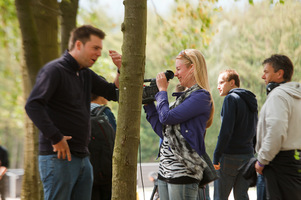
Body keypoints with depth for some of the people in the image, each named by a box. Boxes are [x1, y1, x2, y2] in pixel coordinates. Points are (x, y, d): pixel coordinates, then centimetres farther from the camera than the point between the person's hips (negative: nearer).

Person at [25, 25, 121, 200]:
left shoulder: (86, 74, 17)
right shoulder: (54, 70, -10)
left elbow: (113, 93, 23)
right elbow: (33, 105, -20)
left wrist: (121, 69, 5)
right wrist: (56, 138, -21)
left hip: (82, 157, 8)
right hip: (59, 157, -8)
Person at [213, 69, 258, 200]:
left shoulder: (231, 99, -9)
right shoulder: (251, 101, 16)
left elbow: (226, 131, -18)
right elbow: (254, 131, 17)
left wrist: (216, 156, -16)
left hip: (230, 155, -8)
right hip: (248, 155, 8)